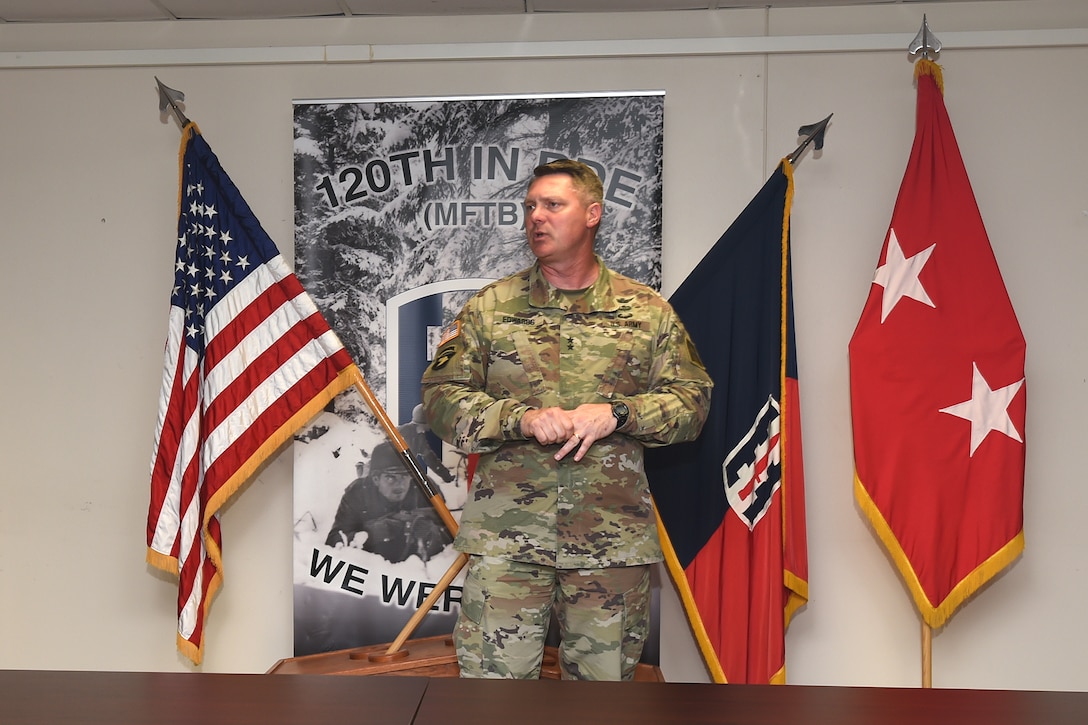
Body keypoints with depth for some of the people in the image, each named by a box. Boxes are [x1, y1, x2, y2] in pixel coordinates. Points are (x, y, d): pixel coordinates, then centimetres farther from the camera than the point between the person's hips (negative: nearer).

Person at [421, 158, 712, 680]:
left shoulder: (648, 311, 7)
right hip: (506, 535, 0)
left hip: (613, 535, 1)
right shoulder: (489, 307, 6)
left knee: (604, 672, 12)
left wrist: (616, 414, -12)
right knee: (494, 672, 0)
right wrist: (522, 418, -13)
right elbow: (441, 395, 3)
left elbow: (691, 398, 6)